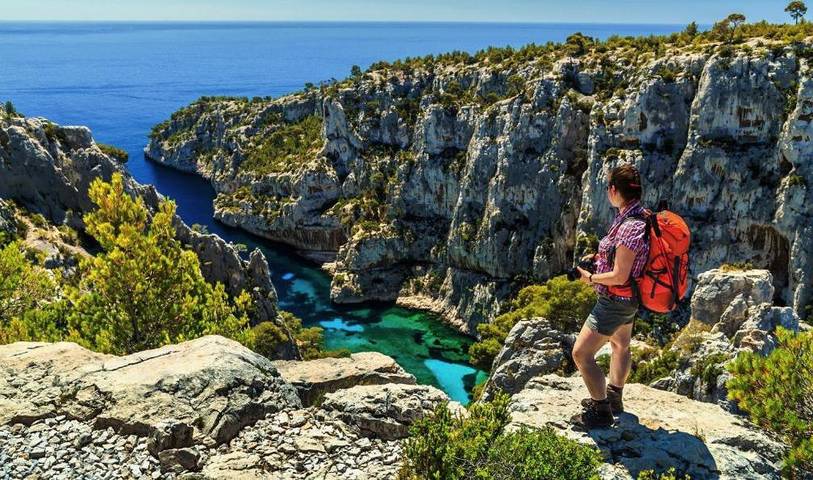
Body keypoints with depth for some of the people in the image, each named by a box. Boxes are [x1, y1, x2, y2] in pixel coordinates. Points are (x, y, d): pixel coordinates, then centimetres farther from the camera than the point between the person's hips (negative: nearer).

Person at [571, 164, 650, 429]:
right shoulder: (641, 216, -2)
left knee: (581, 353, -3)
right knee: (620, 345, 27)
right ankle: (614, 398, 48)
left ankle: (600, 411, 10)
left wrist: (590, 278, -13)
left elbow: (619, 276, -29)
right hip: (627, 300, 11)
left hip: (615, 301, -11)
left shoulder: (629, 227, -32)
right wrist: (600, 256, 6)